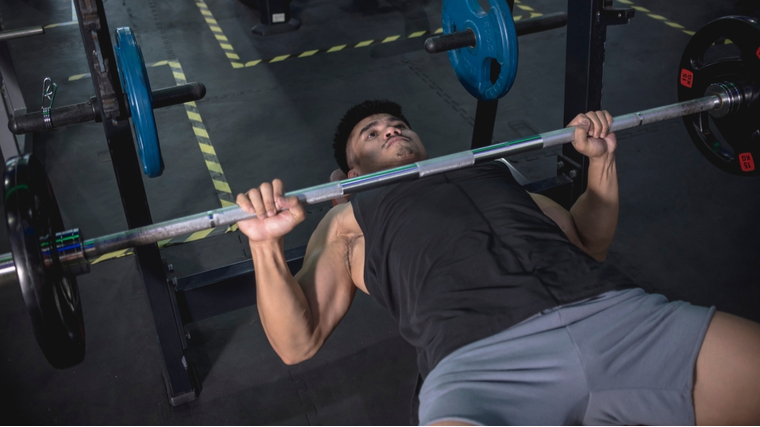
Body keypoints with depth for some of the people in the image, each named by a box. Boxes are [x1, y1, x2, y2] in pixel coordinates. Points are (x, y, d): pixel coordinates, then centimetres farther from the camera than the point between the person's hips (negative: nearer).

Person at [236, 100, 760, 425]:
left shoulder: (489, 168, 36)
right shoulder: (349, 221, 27)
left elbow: (591, 241, 39)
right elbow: (297, 341, 17)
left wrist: (601, 158, 28)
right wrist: (267, 244, 2)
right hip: (481, 355, -4)